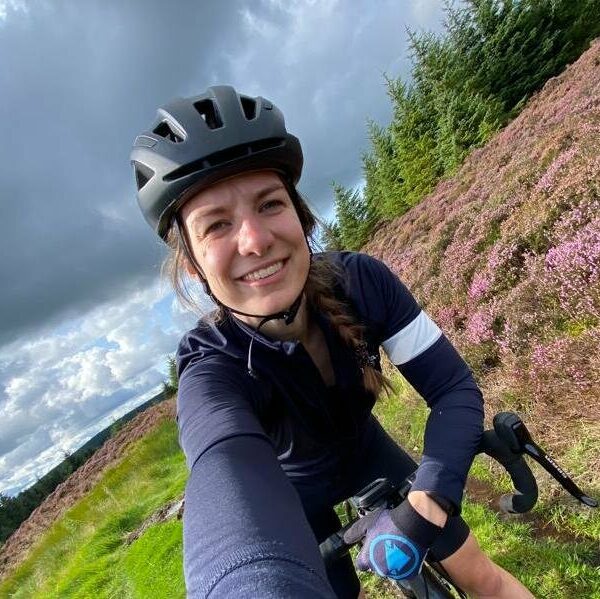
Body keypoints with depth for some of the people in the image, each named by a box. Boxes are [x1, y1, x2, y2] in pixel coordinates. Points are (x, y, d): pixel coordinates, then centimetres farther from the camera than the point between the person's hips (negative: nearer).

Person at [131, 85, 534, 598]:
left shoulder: (361, 280, -28)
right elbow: (229, 476, -56)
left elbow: (454, 389, -24)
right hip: (294, 496, -1)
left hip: (366, 453, 2)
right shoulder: (212, 368, -35)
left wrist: (421, 508, -39)